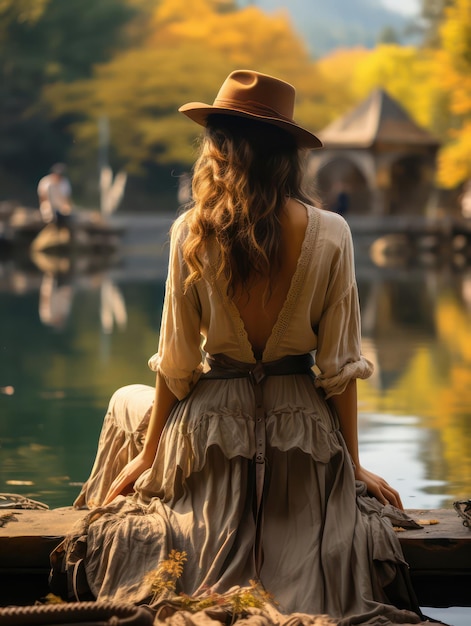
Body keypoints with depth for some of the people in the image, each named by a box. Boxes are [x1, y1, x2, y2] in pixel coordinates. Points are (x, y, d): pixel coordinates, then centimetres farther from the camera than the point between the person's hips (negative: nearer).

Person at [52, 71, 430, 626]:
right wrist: (354, 463, 5)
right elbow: (339, 367, -7)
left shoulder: (192, 233, -12)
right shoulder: (330, 235, -11)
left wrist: (146, 455, 7)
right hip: (306, 437, 0)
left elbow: (176, 365, -7)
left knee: (127, 403, 31)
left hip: (216, 427, 0)